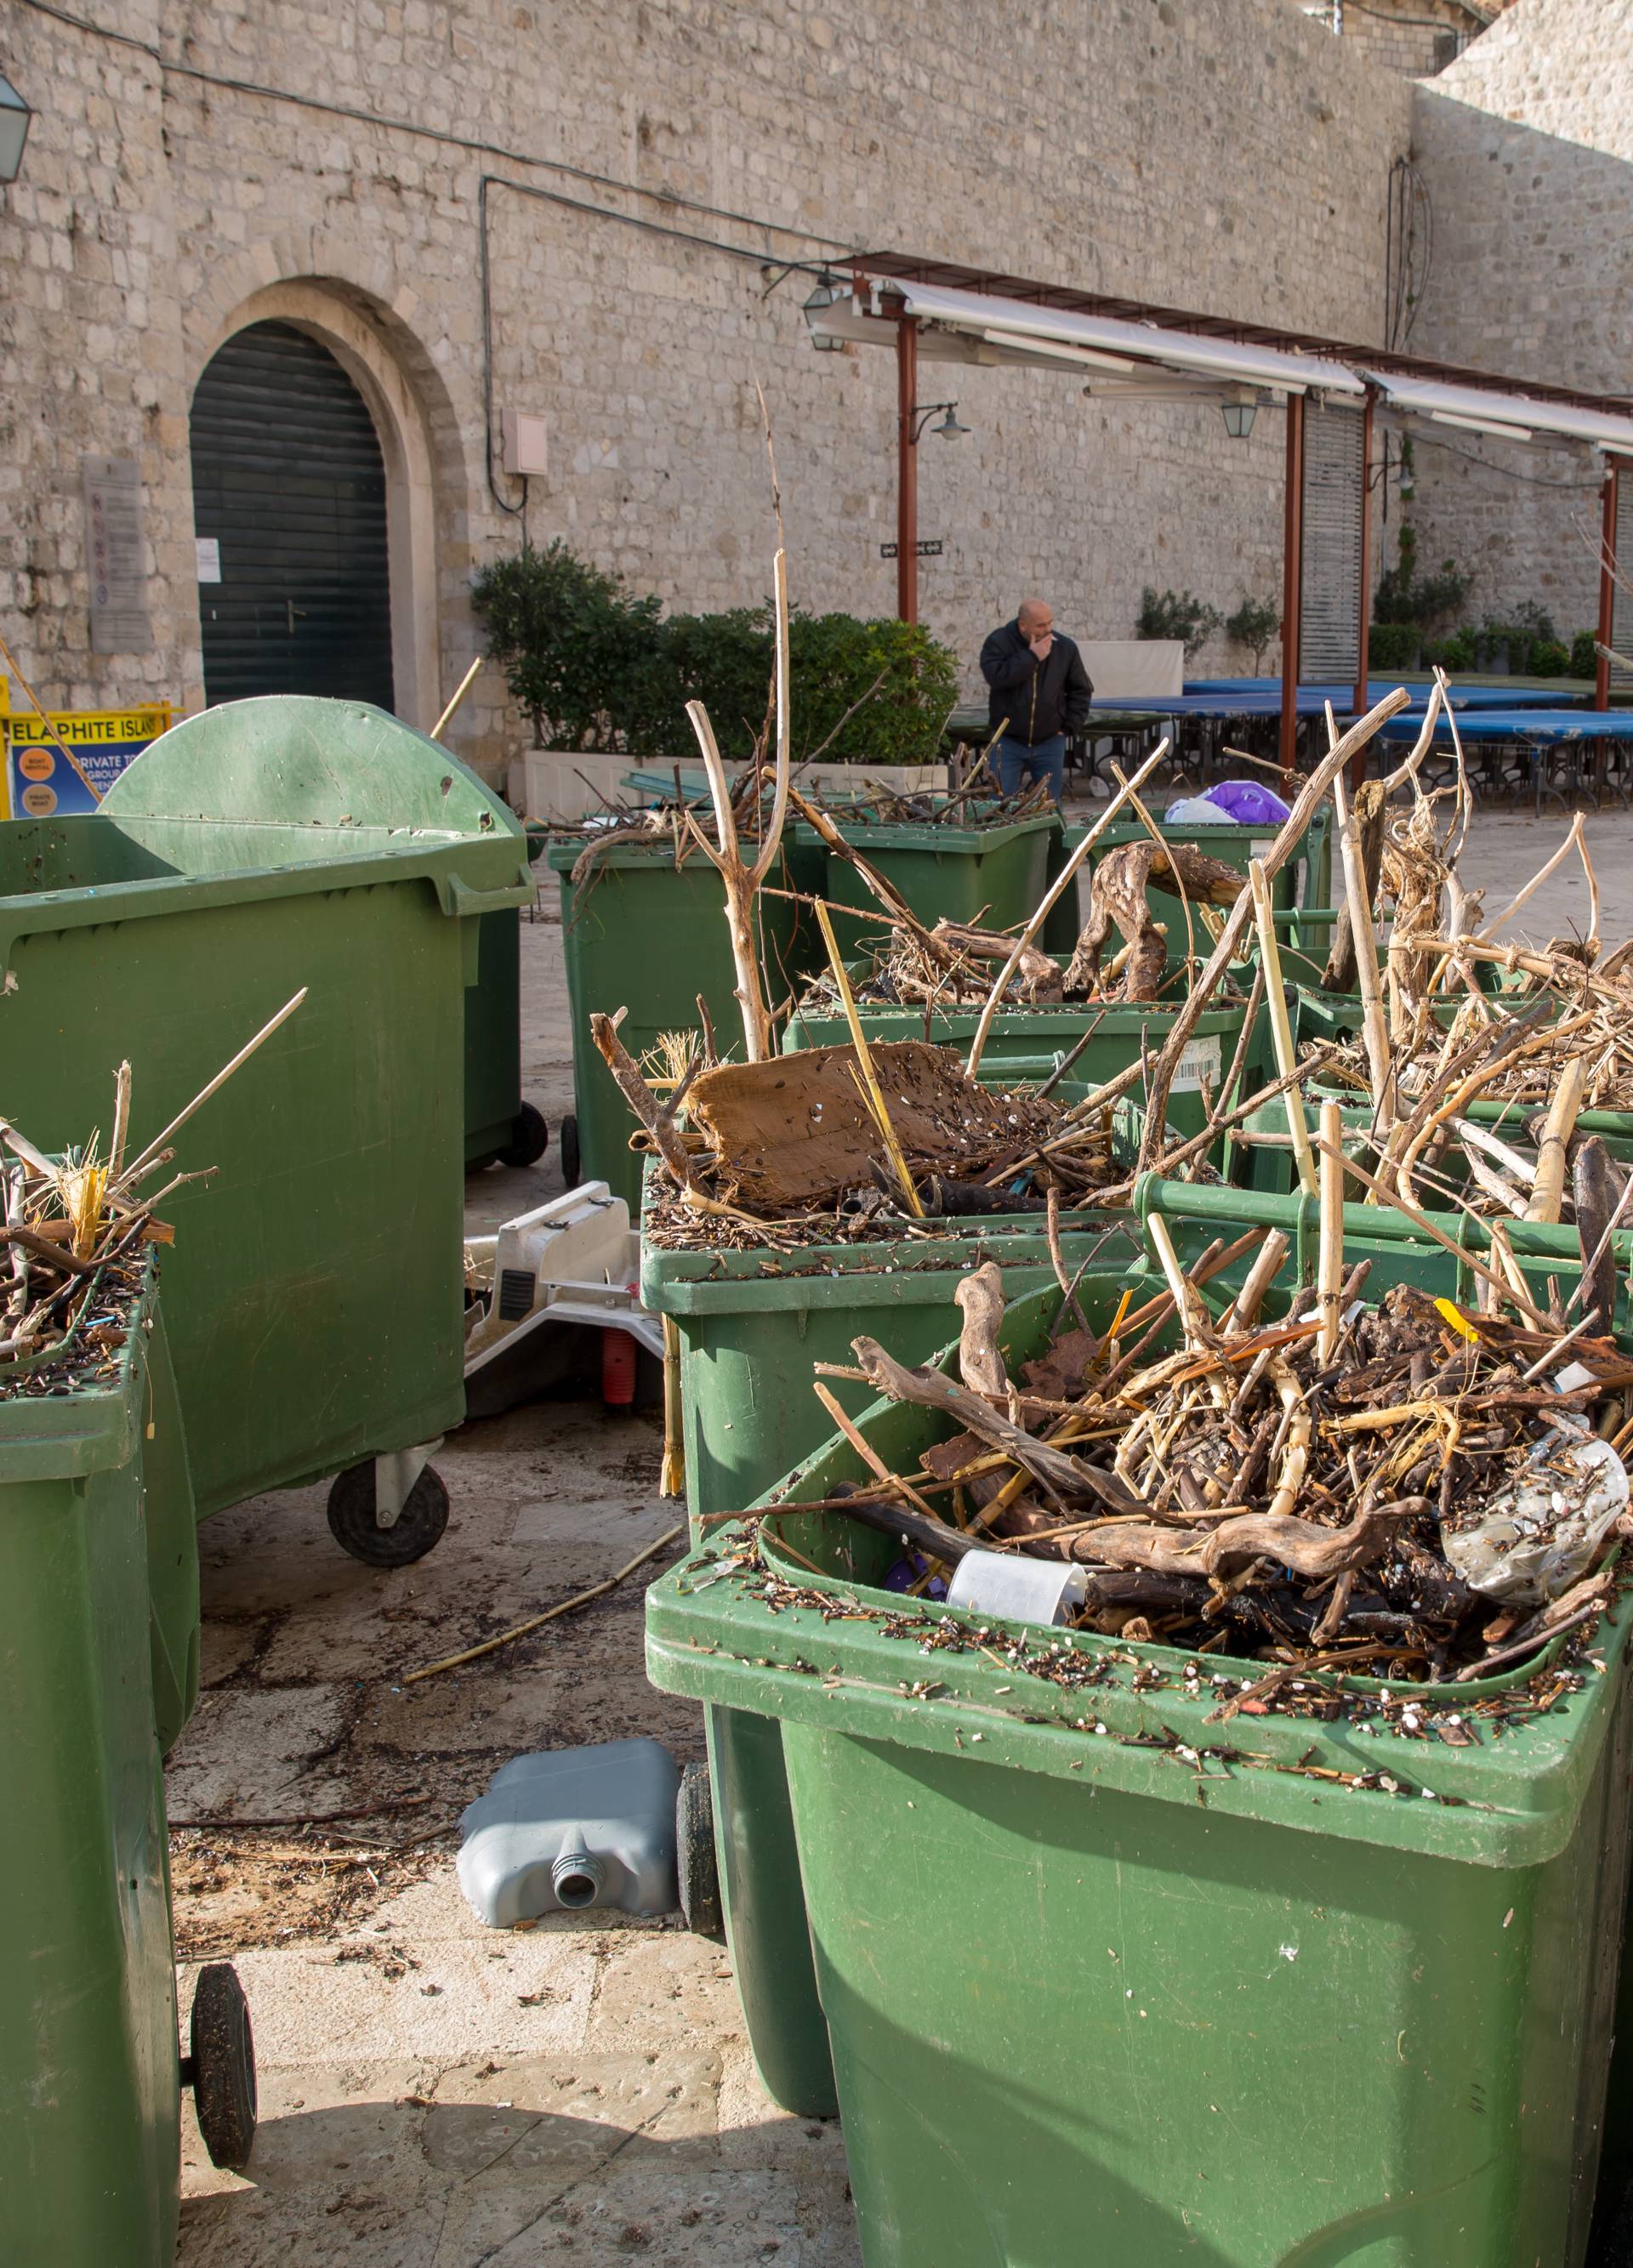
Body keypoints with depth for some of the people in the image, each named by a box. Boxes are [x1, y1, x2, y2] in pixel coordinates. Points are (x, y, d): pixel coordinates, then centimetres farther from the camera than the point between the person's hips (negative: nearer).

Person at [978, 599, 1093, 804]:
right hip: (1008, 742, -2)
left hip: (1050, 743, 2)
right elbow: (996, 677, -24)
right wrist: (1032, 656, -21)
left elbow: (1081, 691, 12)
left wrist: (1068, 726, 2)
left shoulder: (1065, 647, 2)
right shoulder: (998, 643, -5)